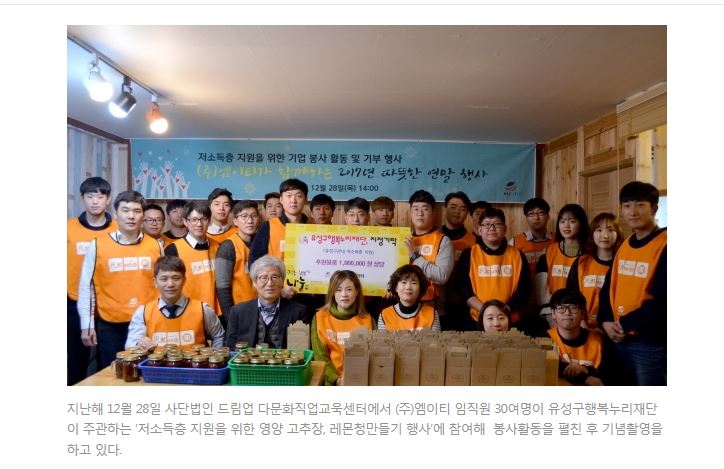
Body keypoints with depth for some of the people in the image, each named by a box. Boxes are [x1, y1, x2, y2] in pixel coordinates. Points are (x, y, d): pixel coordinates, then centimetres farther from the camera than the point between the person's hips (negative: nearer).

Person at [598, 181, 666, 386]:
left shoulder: (664, 245, -12)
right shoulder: (624, 246, 11)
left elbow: (662, 300, -19)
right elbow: (608, 287, 12)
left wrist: (627, 323, -14)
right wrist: (606, 321, -3)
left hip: (650, 343, -7)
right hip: (619, 340, 7)